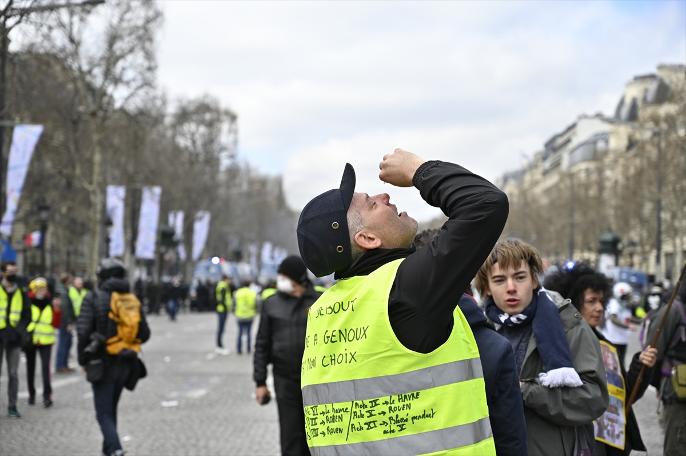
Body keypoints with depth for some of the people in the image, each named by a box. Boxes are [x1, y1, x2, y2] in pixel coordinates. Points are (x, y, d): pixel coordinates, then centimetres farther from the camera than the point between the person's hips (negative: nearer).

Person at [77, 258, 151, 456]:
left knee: (104, 412, -2)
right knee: (111, 408, 22)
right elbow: (144, 334, 4)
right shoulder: (133, 300, 4)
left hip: (102, 363, -5)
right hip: (125, 363, 5)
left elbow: (83, 331, -15)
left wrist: (82, 358, -2)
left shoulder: (94, 298, -9)